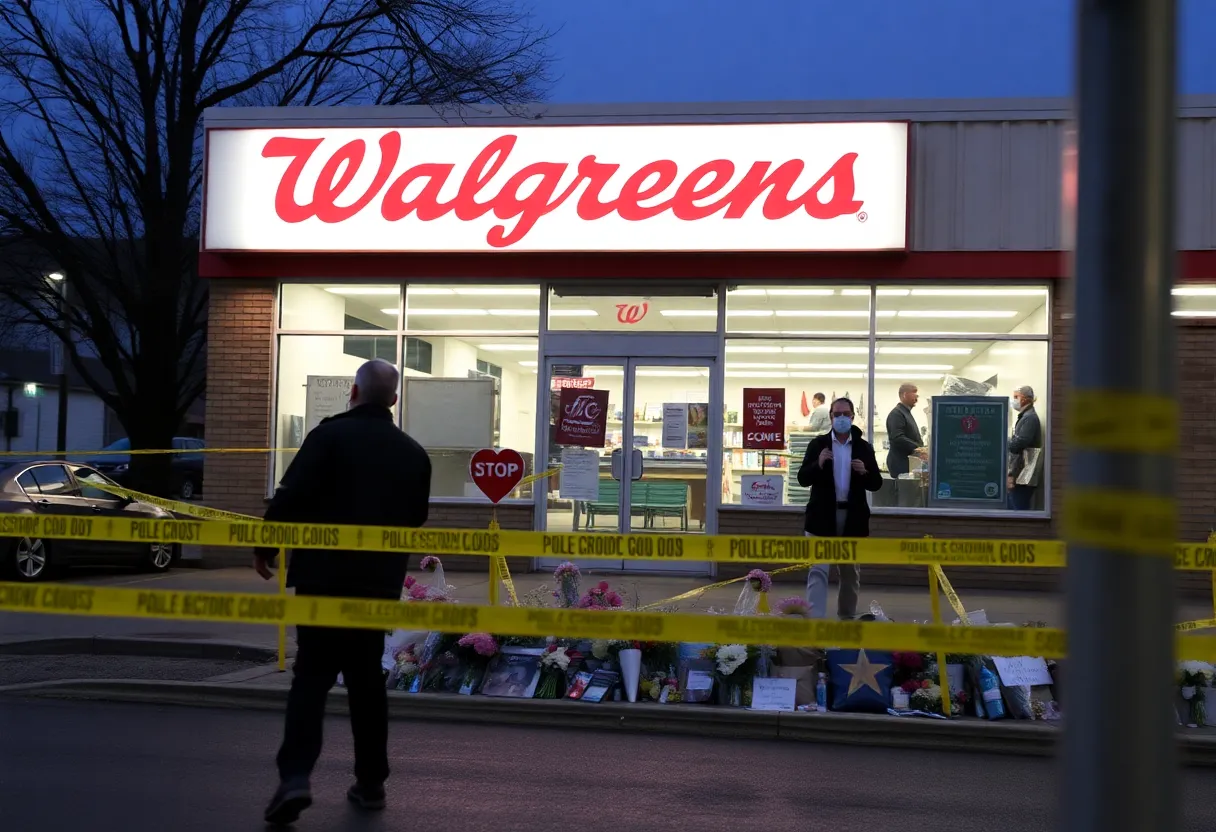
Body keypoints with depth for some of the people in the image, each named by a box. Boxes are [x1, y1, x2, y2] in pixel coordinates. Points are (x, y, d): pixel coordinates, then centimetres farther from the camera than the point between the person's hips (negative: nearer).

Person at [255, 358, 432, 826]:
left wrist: (266, 546, 0)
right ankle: (370, 782, 18)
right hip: (380, 580, 4)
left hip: (324, 575, -3)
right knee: (366, 677, 15)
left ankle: (295, 776, -15)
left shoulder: (330, 434, -7)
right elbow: (415, 520, 14)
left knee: (312, 674, 0)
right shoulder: (414, 454, 7)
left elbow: (291, 496, -13)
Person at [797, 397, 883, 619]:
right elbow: (803, 479, -4)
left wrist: (864, 473, -17)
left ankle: (847, 617, 29)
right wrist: (818, 464, -22)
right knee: (818, 571, -9)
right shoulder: (817, 444, 1)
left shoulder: (864, 448, 4)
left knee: (851, 573, 14)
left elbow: (876, 484, 3)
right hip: (823, 517, -2)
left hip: (853, 518, 2)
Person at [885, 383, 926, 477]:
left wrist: (921, 449, 10)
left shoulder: (906, 413, 21)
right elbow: (898, 438, -22)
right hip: (901, 463, -10)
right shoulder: (896, 413, -11)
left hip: (909, 461, 10)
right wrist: (917, 448, -26)